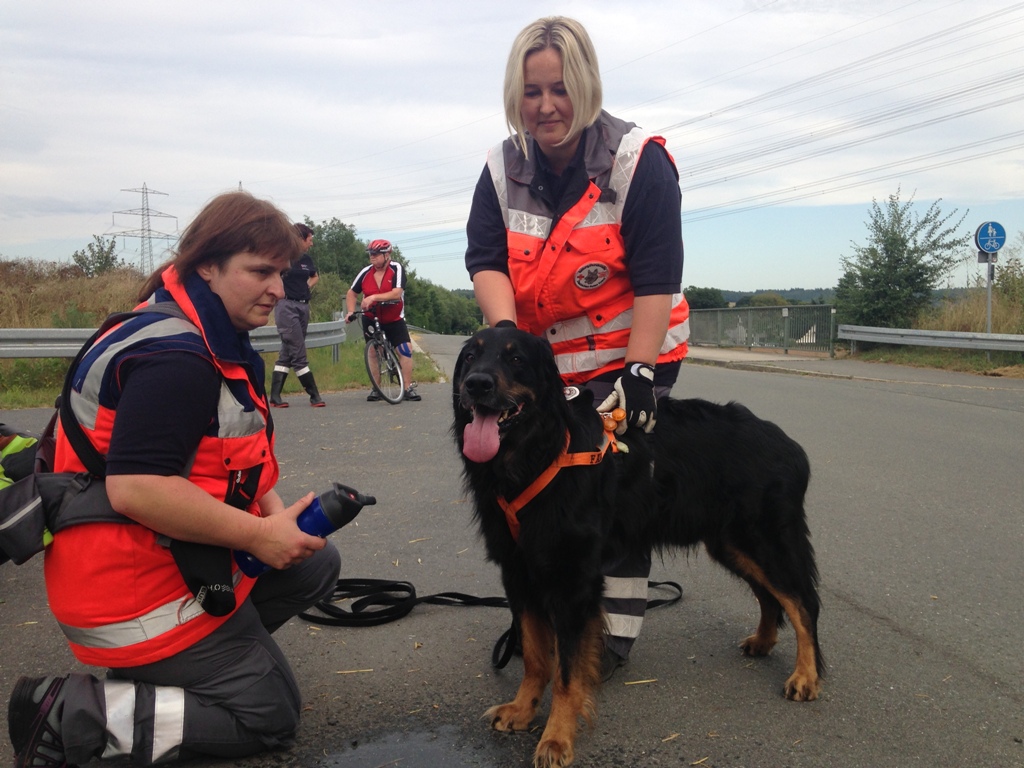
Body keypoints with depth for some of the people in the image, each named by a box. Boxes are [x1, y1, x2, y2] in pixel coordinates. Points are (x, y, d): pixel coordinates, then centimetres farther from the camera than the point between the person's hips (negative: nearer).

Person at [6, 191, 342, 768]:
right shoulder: (173, 357, -25)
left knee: (317, 565, 15)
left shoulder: (214, 341, 9)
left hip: (178, 560, 10)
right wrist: (258, 534, -24)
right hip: (137, 595, -10)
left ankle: (183, 661, 11)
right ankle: (75, 715, -5)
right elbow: (133, 488, -33)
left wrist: (278, 515, -4)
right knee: (272, 715, 1)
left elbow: (226, 458, 14)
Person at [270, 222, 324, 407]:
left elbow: (315, 276, 29)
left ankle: (275, 396, 12)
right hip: (287, 306, -8)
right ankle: (314, 396, -3)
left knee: (287, 353, 8)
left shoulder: (306, 259, 11)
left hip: (303, 306, 8)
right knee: (299, 355, -7)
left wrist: (307, 286, 12)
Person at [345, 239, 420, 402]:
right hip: (371, 319, 2)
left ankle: (408, 388, -6)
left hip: (394, 319, -2)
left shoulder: (397, 269, -14)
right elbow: (351, 293, 5)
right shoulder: (366, 272, -6)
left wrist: (373, 297, -34)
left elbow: (397, 293, -27)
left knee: (405, 350, -13)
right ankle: (376, 389, 12)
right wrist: (351, 311, -10)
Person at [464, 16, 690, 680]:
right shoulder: (503, 170, -1)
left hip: (629, 356, -4)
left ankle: (617, 632, 8)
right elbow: (485, 259, -7)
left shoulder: (639, 161, -15)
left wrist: (638, 372, -25)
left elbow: (656, 278, -19)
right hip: (543, 359, 5)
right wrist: (504, 328, -26)